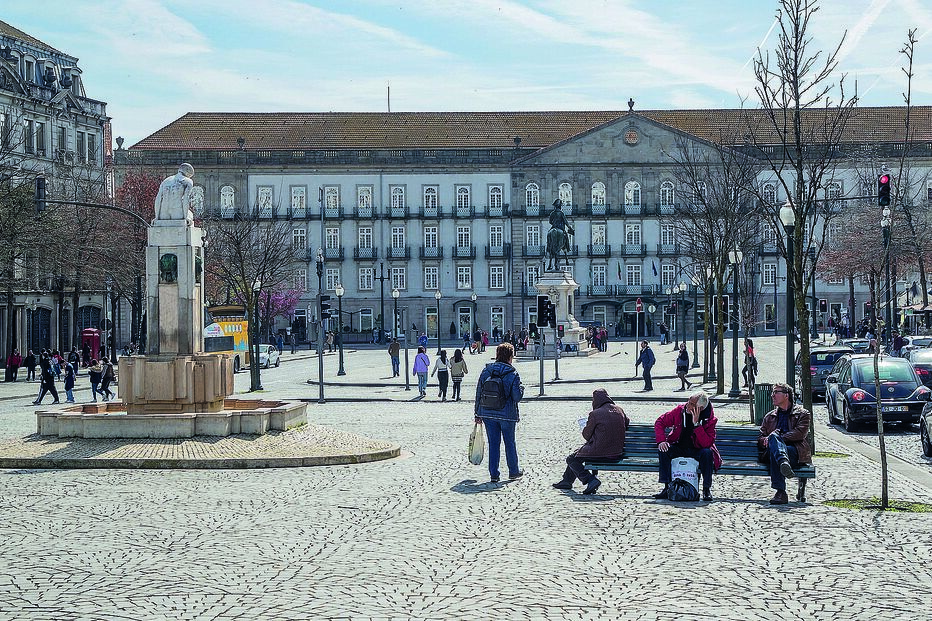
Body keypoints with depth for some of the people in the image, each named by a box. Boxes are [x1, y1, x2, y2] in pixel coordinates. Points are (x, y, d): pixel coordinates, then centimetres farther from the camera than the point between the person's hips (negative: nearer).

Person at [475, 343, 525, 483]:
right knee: (510, 443, 13)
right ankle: (513, 472, 24)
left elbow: (478, 393, 4)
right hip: (507, 415, -3)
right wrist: (521, 387, 8)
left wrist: (478, 414, 11)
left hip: (487, 414, 3)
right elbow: (517, 397, -13)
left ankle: (494, 474, 8)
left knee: (493, 444, 9)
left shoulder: (486, 371, 2)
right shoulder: (512, 374, -10)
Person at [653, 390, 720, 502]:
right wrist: (661, 441, -19)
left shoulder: (710, 419, -17)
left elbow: (707, 444, -27)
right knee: (663, 450, -26)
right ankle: (667, 487, -21)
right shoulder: (680, 410, -11)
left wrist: (696, 424, -34)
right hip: (679, 449, 2)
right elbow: (660, 422, -3)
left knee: (707, 453, -34)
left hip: (697, 451, -2)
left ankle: (707, 489, -19)